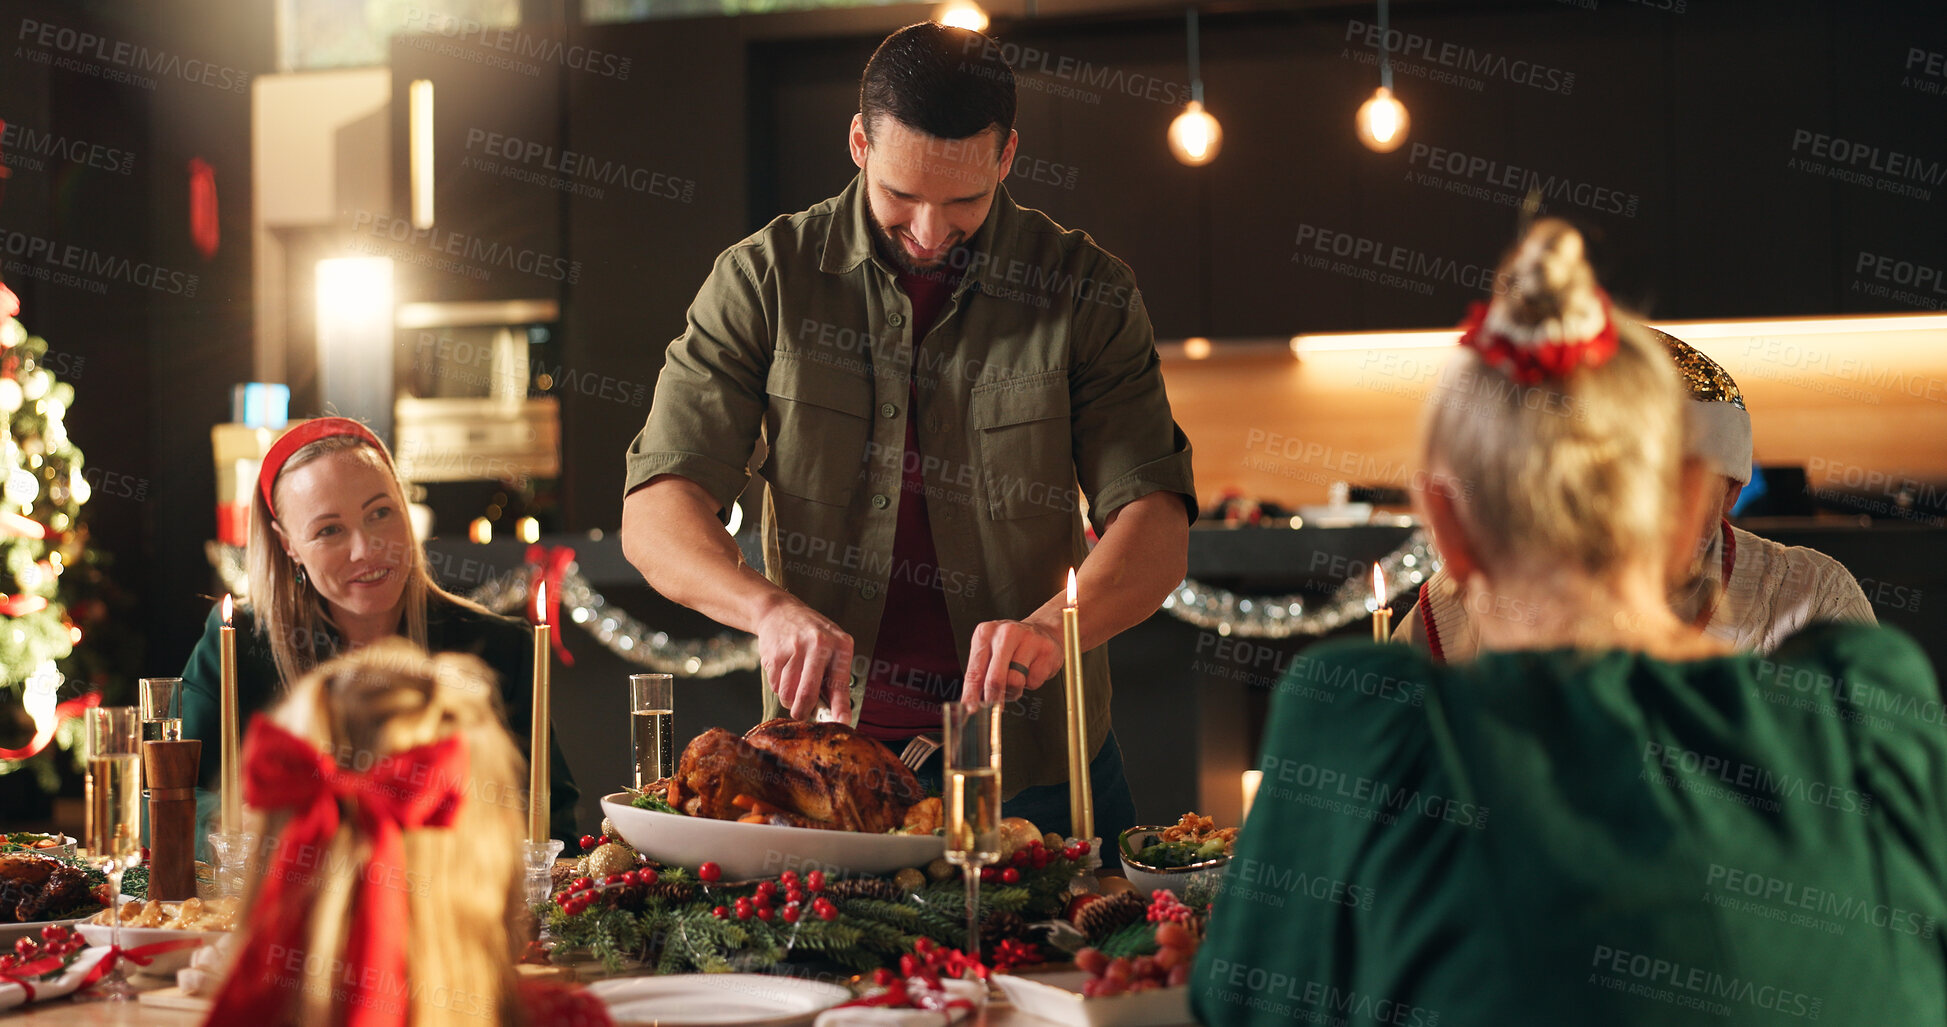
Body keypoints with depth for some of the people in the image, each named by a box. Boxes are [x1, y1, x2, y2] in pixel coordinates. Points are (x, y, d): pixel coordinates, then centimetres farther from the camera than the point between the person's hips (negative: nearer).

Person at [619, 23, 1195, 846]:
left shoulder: (1084, 291, -3)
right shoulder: (764, 278, -3)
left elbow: (1154, 518, -10)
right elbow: (656, 513, -8)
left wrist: (1053, 627, -32)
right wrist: (771, 608, -29)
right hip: (821, 757, 0)